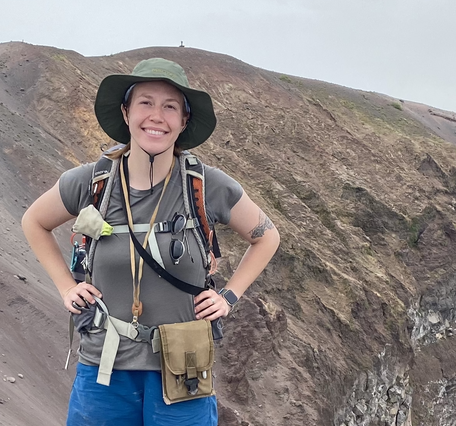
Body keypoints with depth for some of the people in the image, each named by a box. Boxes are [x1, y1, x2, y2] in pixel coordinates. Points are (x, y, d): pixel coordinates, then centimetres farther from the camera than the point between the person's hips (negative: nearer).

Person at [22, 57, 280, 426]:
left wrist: (229, 296, -1)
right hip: (104, 368, 1)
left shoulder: (209, 186, -11)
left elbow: (266, 237, 7)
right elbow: (34, 223, 13)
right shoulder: (89, 183, -7)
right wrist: (66, 288, 5)